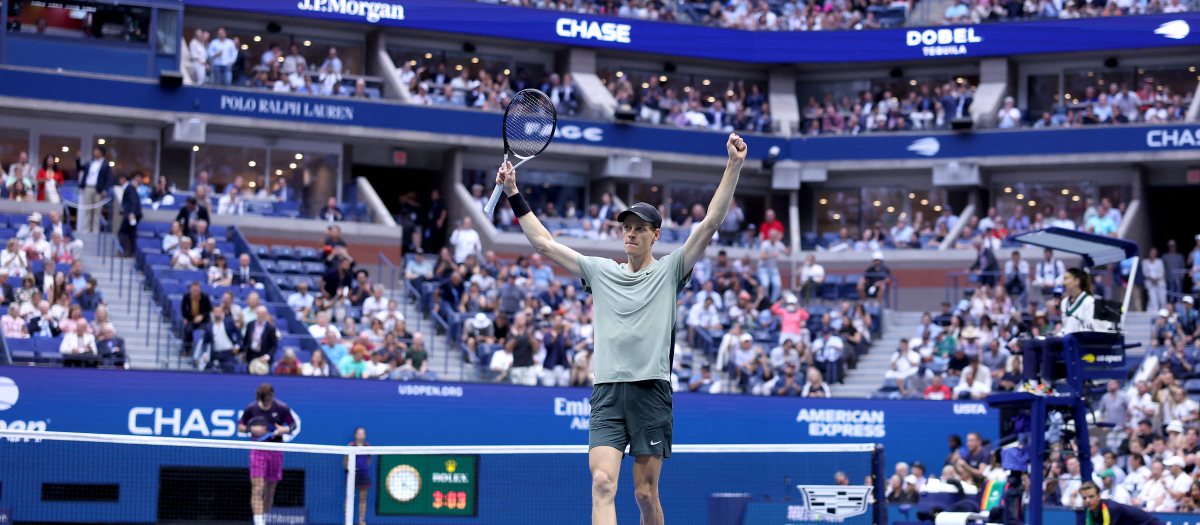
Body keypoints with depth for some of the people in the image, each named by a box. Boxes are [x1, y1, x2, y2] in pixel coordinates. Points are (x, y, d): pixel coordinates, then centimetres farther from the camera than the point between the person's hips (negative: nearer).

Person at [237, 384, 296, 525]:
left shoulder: (282, 408, -3)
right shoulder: (251, 408, -4)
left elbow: (293, 425, 7)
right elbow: (240, 427, 5)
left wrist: (285, 429, -16)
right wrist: (251, 429, -16)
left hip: (275, 451, 1)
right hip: (257, 451, -1)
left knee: (270, 490, 8)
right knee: (257, 489, -14)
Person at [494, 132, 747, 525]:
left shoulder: (670, 270, 9)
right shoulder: (599, 271, 16)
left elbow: (710, 224, 0)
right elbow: (544, 243, 18)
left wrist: (734, 166, -7)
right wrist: (514, 195, 16)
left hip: (652, 391, -1)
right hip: (607, 393, 2)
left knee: (645, 493, 2)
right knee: (603, 484, -15)